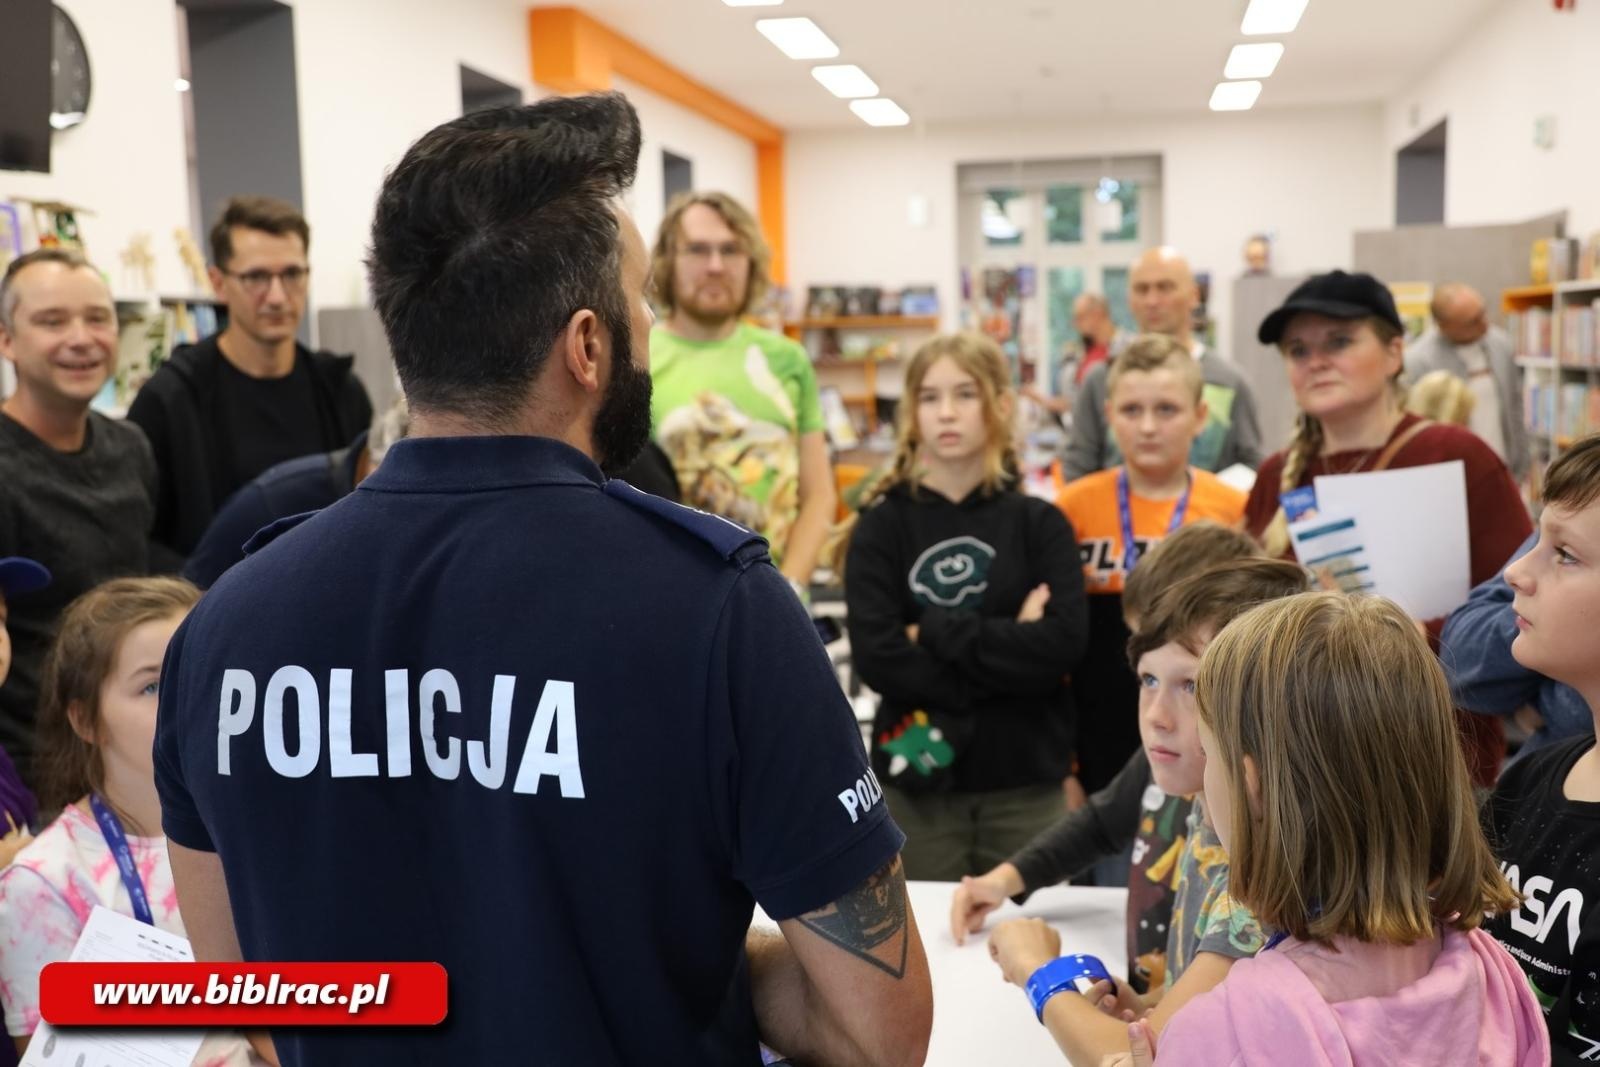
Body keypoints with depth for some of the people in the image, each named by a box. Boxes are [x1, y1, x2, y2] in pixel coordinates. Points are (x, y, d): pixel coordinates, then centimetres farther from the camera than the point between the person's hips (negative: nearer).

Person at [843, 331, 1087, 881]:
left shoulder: (1040, 524, 3)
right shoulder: (881, 527, 1)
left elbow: (1062, 646, -11)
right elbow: (877, 657, -11)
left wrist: (936, 633, -13)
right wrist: (1008, 650, -12)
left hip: (1025, 782, 1)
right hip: (919, 780, 0)